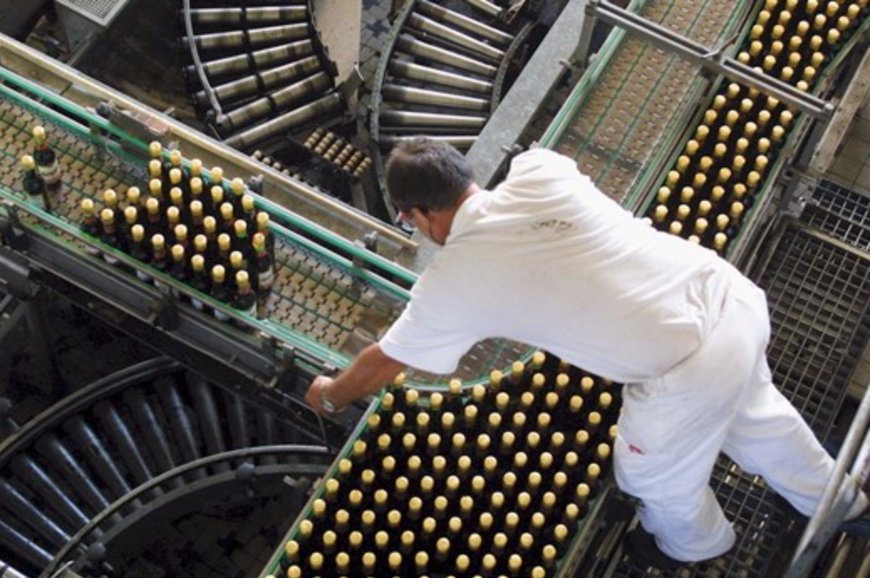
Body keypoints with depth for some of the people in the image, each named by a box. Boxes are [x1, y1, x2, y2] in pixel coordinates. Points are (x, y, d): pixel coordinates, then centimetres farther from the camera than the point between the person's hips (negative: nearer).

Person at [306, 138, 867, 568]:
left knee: (654, 477, 27)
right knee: (755, 414, 36)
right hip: (733, 295, 6)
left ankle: (693, 544, 61)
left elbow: (384, 362, 10)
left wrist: (331, 394, 30)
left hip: (690, 371, -6)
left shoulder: (452, 282, -10)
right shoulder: (539, 168, 0)